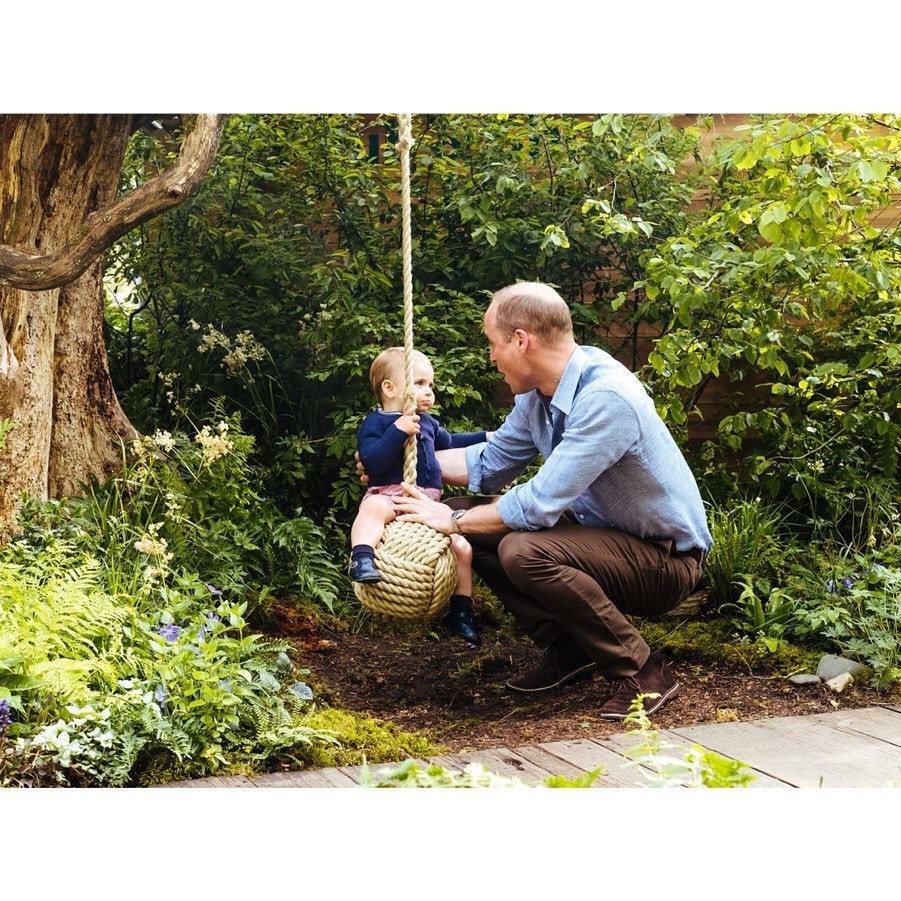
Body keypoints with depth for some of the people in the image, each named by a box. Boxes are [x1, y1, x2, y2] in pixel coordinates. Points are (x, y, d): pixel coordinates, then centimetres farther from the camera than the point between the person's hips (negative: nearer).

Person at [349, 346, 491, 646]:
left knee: (462, 547, 0)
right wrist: (398, 431, -27)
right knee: (373, 508, -41)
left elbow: (449, 442, 42)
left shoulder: (428, 422, 20)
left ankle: (460, 612, 13)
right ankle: (361, 560, -54)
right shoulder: (375, 422, -4)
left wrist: (483, 438, 41)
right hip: (389, 494, -6)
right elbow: (372, 461, -20)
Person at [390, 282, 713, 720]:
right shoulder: (539, 392, -1)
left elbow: (540, 504, -29)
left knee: (524, 551, -31)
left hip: (664, 559, -9)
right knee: (472, 521, 2)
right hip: (601, 530, 9)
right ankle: (568, 649, 8)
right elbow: (489, 463, 15)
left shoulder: (606, 397, -29)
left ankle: (642, 671, -14)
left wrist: (454, 520, -17)